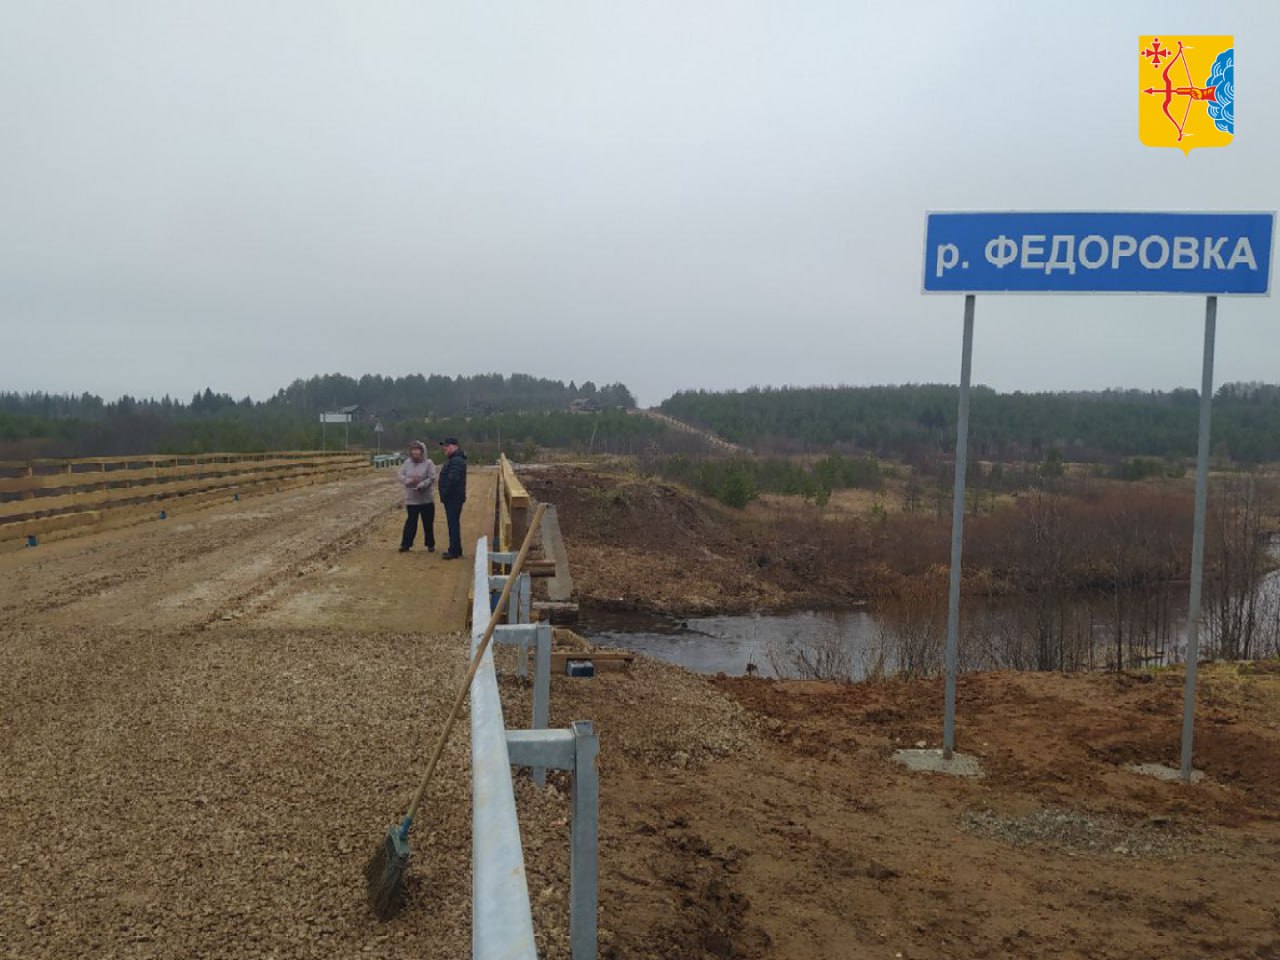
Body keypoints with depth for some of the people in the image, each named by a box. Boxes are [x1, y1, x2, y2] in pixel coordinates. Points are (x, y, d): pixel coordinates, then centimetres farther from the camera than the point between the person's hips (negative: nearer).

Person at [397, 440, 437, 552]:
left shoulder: (428, 463, -5)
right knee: (411, 522, 5)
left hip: (426, 499, -2)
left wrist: (421, 485, -26)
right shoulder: (407, 463, 6)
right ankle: (405, 544, 10)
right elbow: (401, 476, 0)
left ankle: (430, 545, 18)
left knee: (428, 523, 6)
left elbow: (431, 478, -14)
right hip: (411, 499, 2)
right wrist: (410, 481, -19)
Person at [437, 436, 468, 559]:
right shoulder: (453, 459, 17)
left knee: (453, 524, -7)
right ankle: (456, 550, 23)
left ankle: (454, 551, -3)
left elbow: (453, 480, -27)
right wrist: (444, 495, 15)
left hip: (453, 498, -11)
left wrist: (444, 494, -19)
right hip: (452, 498, 11)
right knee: (453, 524, 16)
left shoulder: (456, 461, -19)